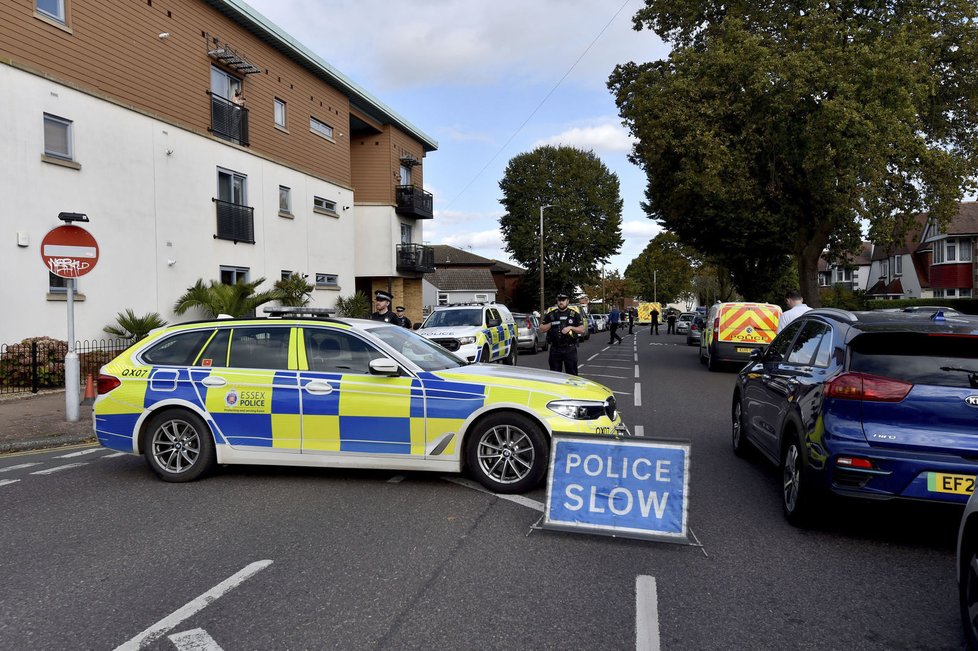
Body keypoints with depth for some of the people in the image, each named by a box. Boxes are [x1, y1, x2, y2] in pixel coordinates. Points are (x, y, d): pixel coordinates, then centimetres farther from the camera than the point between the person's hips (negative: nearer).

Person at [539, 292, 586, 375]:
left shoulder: (574, 314, 4)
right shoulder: (550, 314, 7)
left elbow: (582, 330, 2)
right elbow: (541, 329, 7)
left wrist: (570, 327, -12)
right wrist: (551, 324, -7)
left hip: (570, 348, -1)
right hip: (555, 349, 1)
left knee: (572, 373, 3)